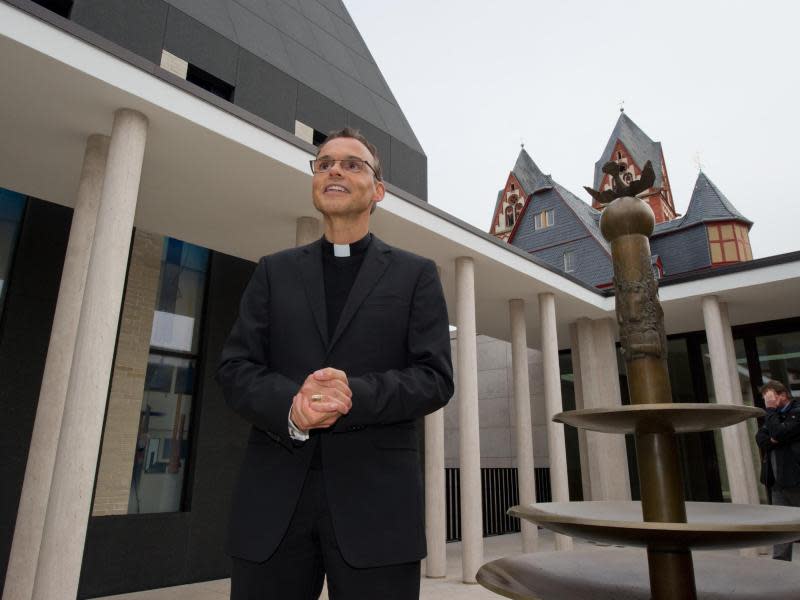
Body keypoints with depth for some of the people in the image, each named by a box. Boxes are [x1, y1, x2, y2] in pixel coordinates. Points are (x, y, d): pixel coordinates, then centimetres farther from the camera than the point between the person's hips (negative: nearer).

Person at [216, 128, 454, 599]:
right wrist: (289, 407, -17)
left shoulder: (416, 274, 7)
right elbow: (235, 369, 5)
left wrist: (354, 396, -20)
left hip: (376, 503, -1)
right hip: (274, 501, 2)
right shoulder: (275, 271, 13)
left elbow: (436, 378, -1)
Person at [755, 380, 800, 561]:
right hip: (777, 481, 6)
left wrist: (771, 410, -10)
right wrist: (777, 440, -14)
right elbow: (760, 439, 4)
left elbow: (778, 433, -20)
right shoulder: (774, 415, 16)